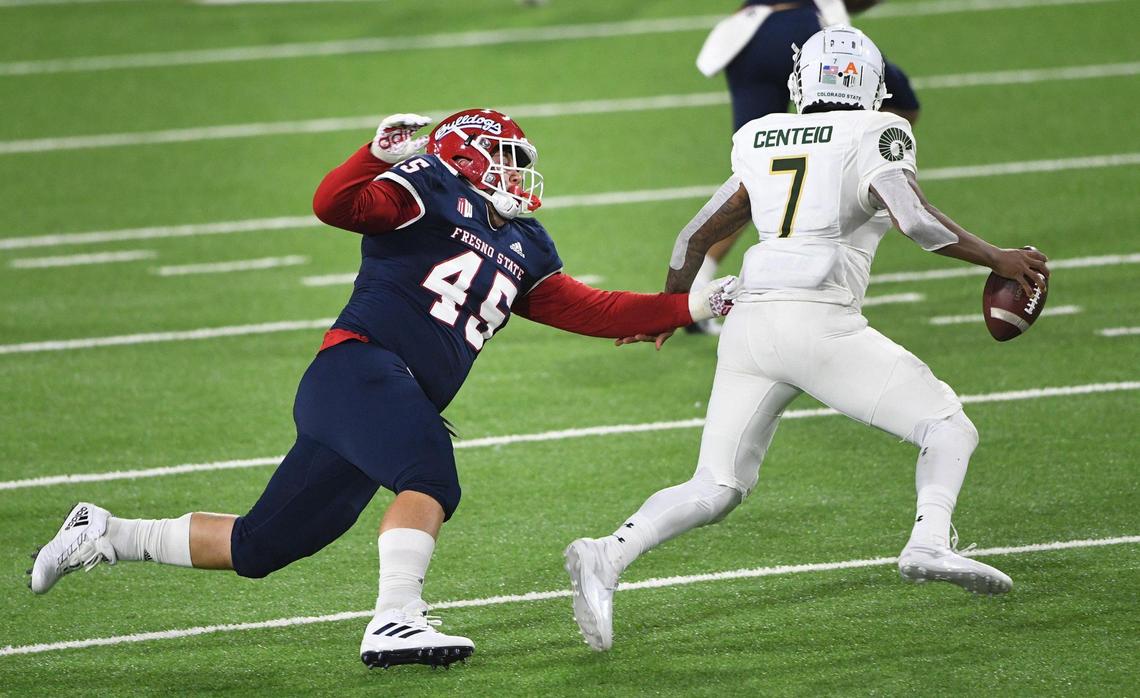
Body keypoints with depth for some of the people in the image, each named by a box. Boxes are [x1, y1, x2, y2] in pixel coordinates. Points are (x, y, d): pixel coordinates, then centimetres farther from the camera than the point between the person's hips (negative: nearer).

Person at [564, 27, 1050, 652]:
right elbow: (916, 219, -13)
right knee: (949, 427, 7)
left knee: (716, 487, 10)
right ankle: (930, 541, -18)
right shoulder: (875, 138, 3)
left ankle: (607, 557, -12)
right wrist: (996, 259, 0)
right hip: (821, 323, -5)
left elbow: (697, 236, 24)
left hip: (748, 322, 5)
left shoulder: (763, 140, 19)